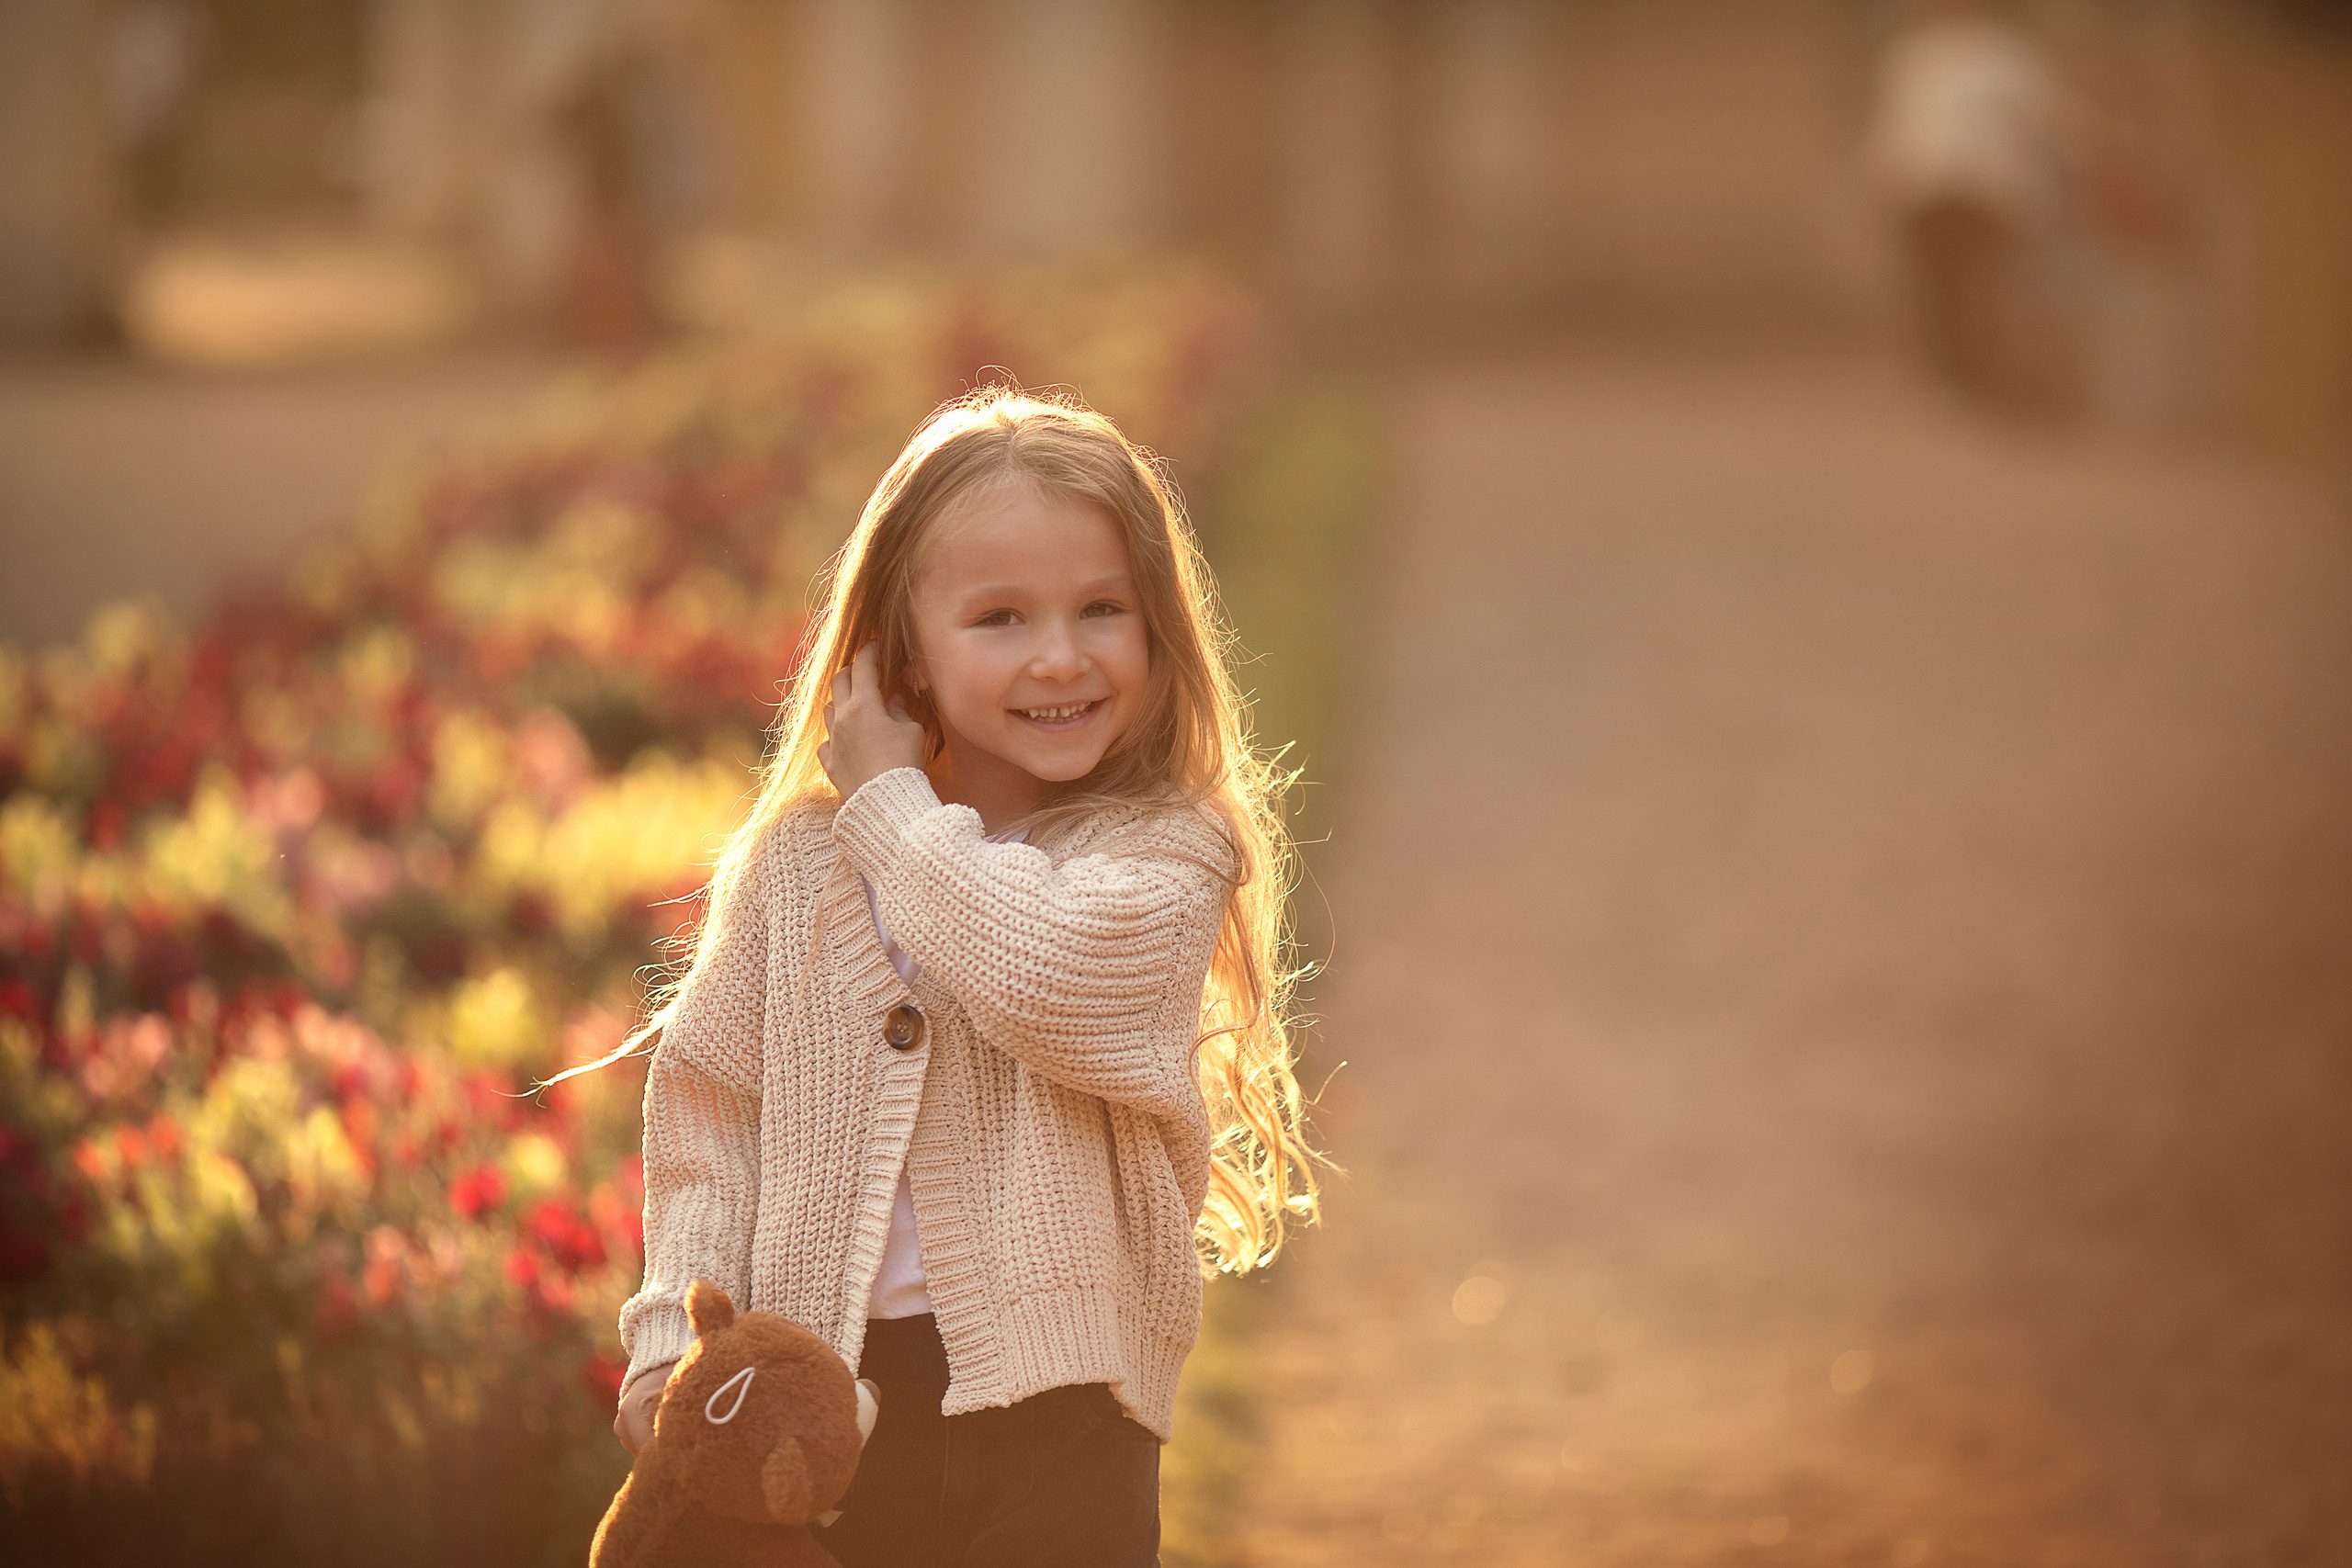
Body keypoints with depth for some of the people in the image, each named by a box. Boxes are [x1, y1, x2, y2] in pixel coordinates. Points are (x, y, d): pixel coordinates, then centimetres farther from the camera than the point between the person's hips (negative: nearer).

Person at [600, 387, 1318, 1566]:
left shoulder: (1166, 852, -5)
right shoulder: (797, 862, 7)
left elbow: (1047, 979, -25)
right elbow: (710, 1103, 11)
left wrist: (895, 806, -11)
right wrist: (677, 1329, -1)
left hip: (1056, 1401, -3)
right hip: (826, 1393, 3)